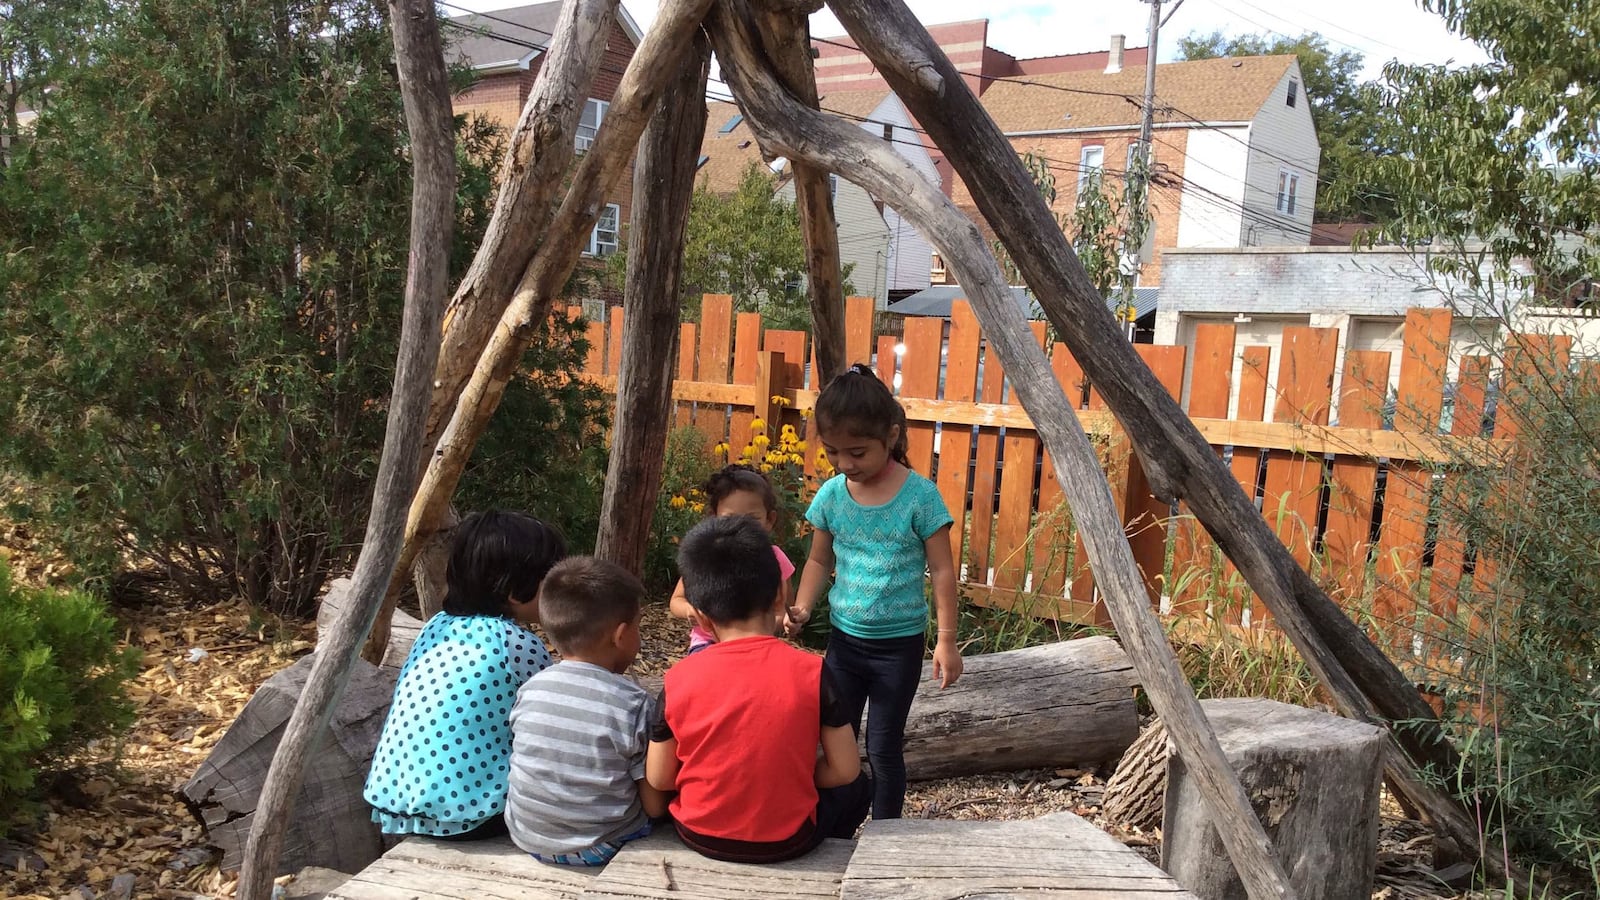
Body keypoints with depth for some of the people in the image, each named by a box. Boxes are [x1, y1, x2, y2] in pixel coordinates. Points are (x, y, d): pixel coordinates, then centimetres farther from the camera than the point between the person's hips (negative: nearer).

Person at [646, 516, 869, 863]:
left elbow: (659, 779, -5)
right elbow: (844, 770, -9)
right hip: (787, 840, -1)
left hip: (701, 836, 2)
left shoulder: (679, 679, -11)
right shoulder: (811, 672, -15)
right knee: (857, 785, 26)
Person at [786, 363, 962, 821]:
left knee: (883, 746, 5)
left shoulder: (919, 495, -14)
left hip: (900, 644, -4)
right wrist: (802, 608, -7)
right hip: (844, 638, 4)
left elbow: (942, 571, -9)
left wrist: (946, 641, -9)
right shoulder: (831, 495, -3)